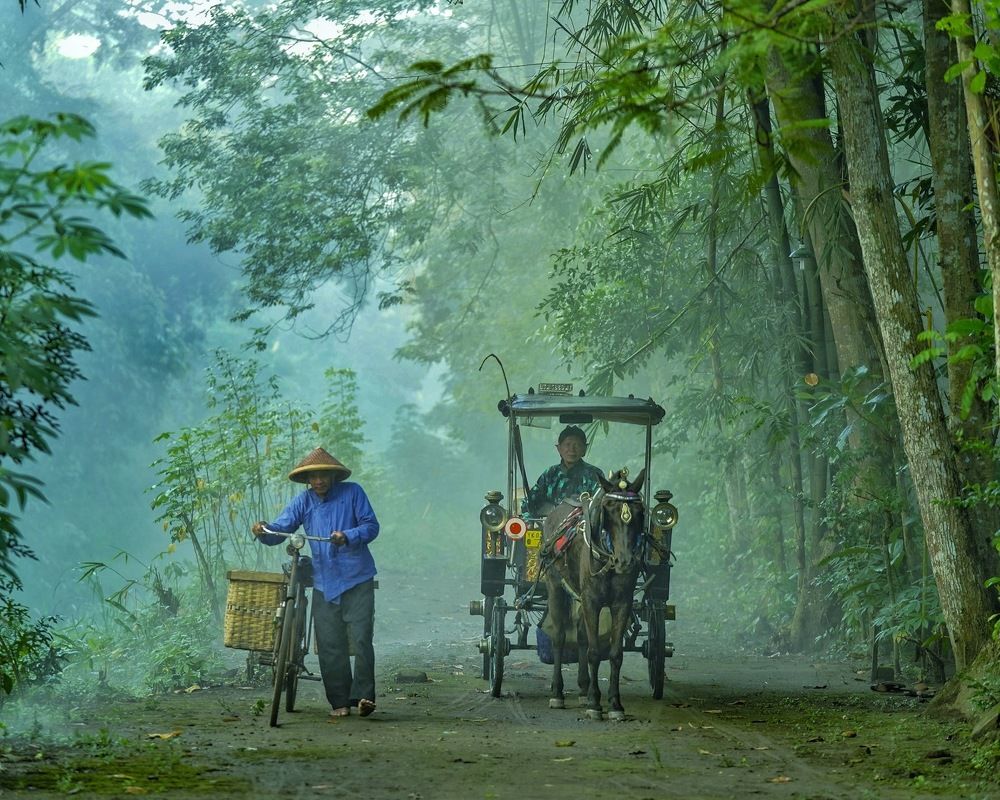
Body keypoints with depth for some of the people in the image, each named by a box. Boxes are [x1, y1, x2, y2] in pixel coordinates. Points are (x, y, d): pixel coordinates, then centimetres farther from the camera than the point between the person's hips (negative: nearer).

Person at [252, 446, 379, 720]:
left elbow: (371, 525, -2)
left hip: (357, 581, -3)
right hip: (324, 583, 3)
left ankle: (363, 695, -10)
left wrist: (348, 537, -21)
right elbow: (280, 529, 0)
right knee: (329, 645, 1)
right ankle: (339, 702, 8)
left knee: (361, 639, -12)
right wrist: (264, 531, -22)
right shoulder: (303, 501, 7)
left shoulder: (352, 493, 1)